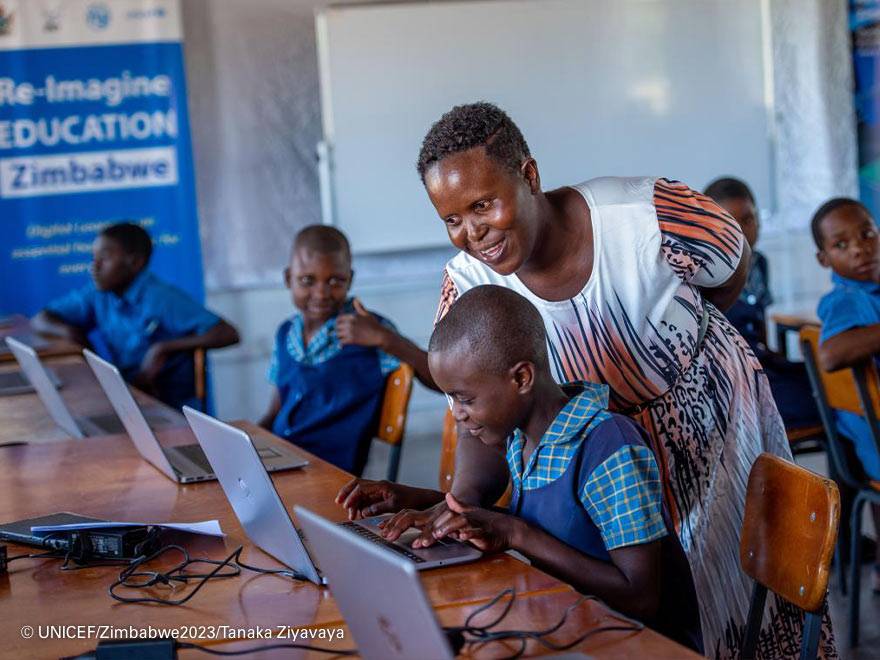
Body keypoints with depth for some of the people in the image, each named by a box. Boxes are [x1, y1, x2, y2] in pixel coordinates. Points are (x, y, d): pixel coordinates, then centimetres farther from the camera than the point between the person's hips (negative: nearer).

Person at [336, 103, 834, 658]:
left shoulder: (652, 217, -29)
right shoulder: (467, 287, -19)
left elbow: (732, 276, -7)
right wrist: (463, 499, -36)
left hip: (717, 430, -2)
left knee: (741, 594, 12)